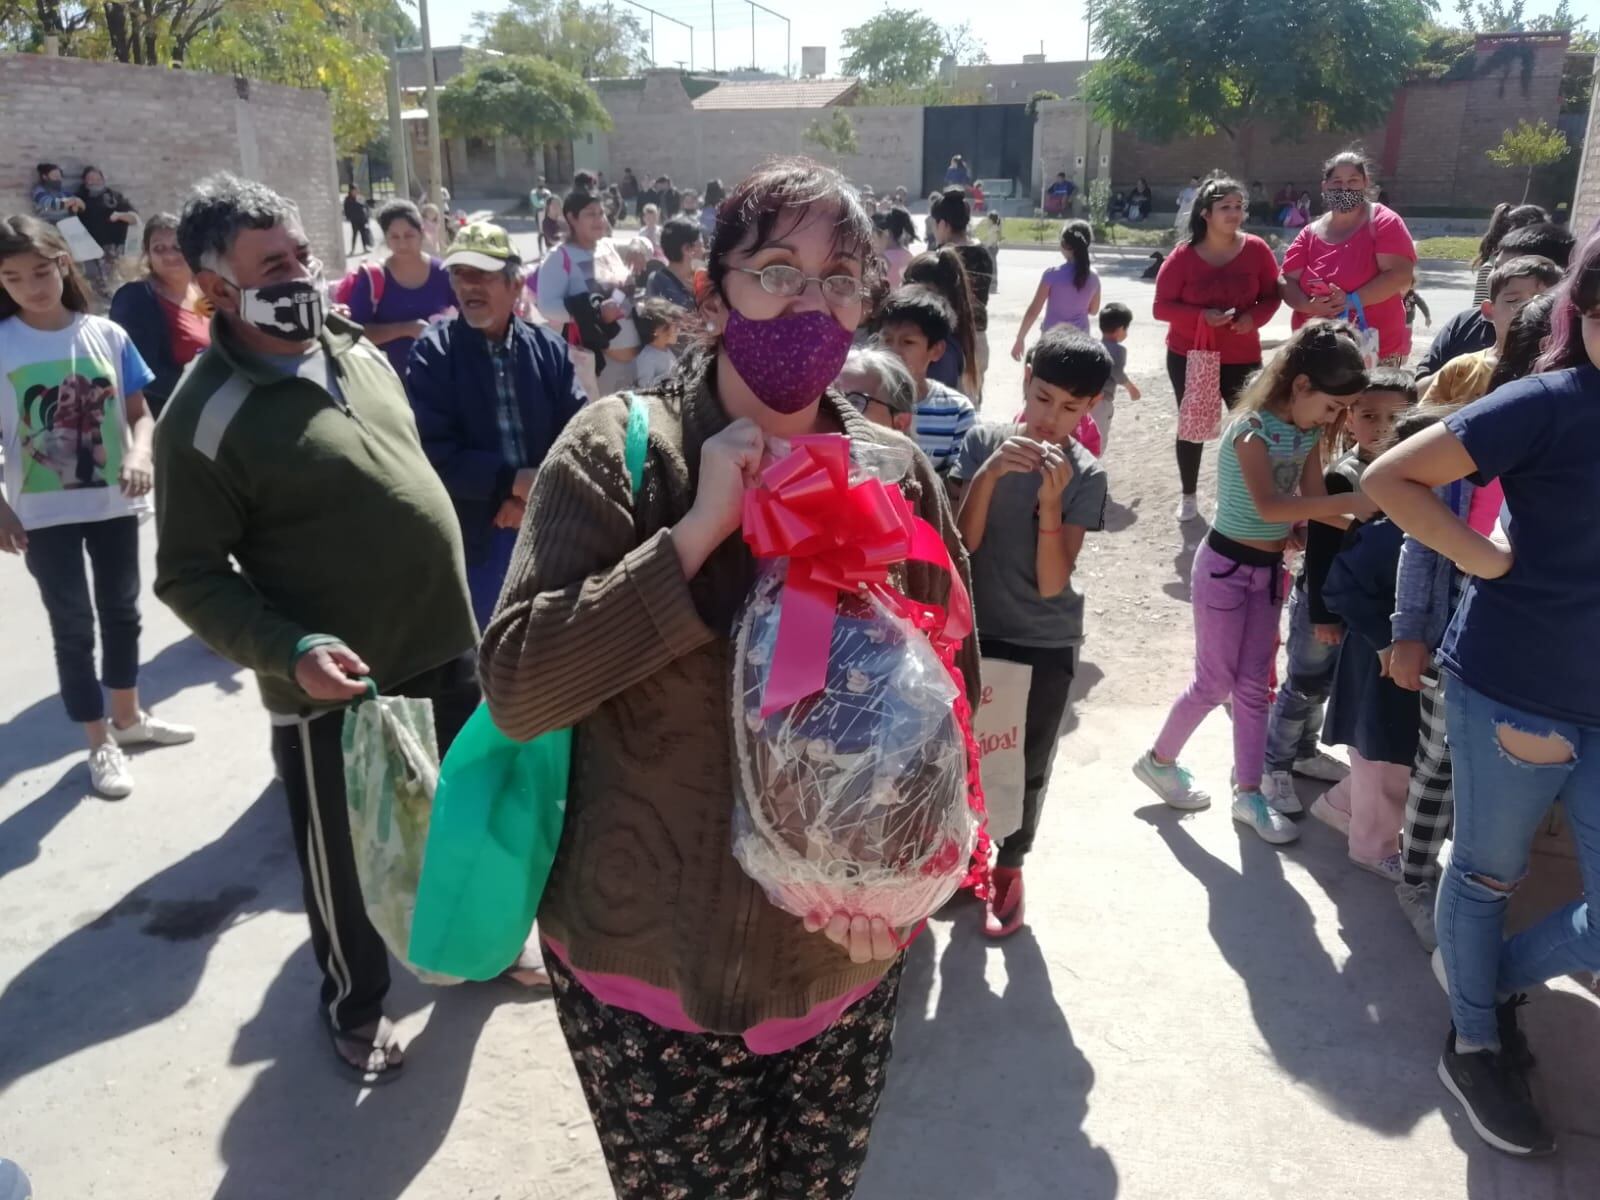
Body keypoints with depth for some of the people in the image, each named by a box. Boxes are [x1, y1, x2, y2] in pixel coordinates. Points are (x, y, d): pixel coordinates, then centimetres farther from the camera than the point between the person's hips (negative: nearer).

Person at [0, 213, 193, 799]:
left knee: (122, 610, 17)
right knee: (72, 624, 7)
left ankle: (128, 717, 37)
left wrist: (140, 455, -19)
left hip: (113, 502, 2)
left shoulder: (105, 334, -3)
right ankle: (100, 741, 20)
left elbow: (140, 413, 1)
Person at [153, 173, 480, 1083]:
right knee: (345, 861, 14)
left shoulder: (355, 350, 4)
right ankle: (356, 1003, 40)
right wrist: (291, 652, -28)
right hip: (335, 687, -6)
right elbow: (190, 577, -14)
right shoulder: (206, 415, -17)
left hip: (445, 646, 6)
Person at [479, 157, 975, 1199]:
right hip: (647, 966, -3)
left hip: (846, 966, 3)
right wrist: (698, 531, -24)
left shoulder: (896, 474, -2)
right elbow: (516, 687, -19)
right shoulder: (617, 450, -11)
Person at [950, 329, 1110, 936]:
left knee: (1028, 767, 10)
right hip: (975, 631, 0)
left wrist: (1051, 500, -28)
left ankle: (1009, 867, 35)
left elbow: (1051, 584, -16)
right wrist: (989, 473, -29)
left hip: (1046, 645, 0)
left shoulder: (1086, 476, -10)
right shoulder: (984, 442, -9)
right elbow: (961, 543, -15)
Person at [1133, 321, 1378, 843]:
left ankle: (1248, 794, 21)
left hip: (1269, 569, 7)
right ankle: (1158, 760, 25)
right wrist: (1350, 502, -37)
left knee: (1254, 685, 11)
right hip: (1227, 567, -7)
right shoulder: (1252, 429, -22)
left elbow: (1312, 500, -2)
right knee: (1215, 683, 3)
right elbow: (1269, 506, -35)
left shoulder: (1308, 433, 1)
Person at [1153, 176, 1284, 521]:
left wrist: (1254, 318, -18)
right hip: (1188, 356, -1)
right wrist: (1202, 316, -25)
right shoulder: (1183, 256, -11)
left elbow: (1272, 295, 3)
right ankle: (1189, 496, 24)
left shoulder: (1256, 249, -5)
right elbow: (1162, 307, -10)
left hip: (1242, 357, 1)